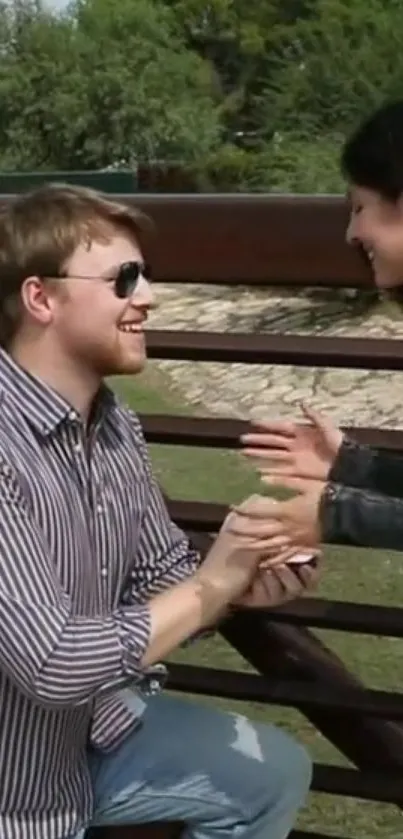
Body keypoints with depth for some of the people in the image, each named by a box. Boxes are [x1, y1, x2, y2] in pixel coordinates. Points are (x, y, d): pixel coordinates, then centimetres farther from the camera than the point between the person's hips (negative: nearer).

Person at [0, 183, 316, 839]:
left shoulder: (116, 425, -2)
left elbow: (163, 581, 7)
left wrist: (239, 584, -14)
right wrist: (210, 587, -21)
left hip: (95, 726, 7)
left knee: (276, 776, 11)